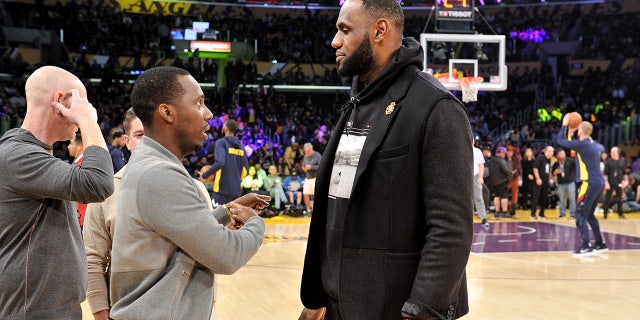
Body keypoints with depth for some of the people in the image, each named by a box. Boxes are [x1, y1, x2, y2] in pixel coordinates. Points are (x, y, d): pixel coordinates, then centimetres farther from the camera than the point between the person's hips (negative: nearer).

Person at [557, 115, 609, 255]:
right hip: (599, 183, 9)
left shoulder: (582, 144, -12)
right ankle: (601, 244, 23)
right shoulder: (594, 144, 13)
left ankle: (587, 246, -15)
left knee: (580, 214, -7)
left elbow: (561, 141, -5)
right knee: (589, 214, 19)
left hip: (590, 183, -9)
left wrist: (565, 125, 8)